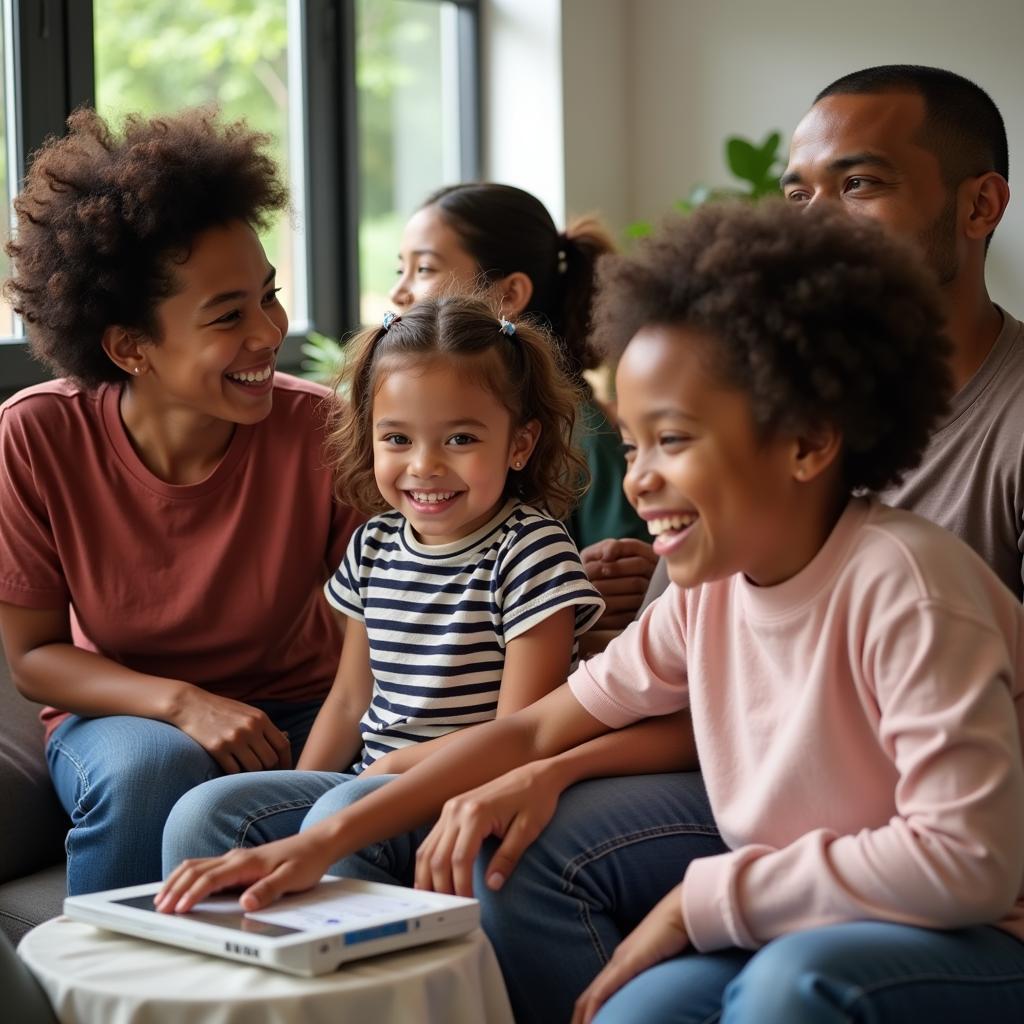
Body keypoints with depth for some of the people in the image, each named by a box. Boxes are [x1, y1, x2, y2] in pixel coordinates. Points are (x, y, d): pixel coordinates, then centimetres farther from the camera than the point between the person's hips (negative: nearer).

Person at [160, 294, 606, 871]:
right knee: (202, 814, -9)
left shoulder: (531, 551, -11)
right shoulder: (374, 547, 9)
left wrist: (394, 765, -13)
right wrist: (296, 792, 4)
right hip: (365, 780, 7)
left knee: (341, 817, -34)